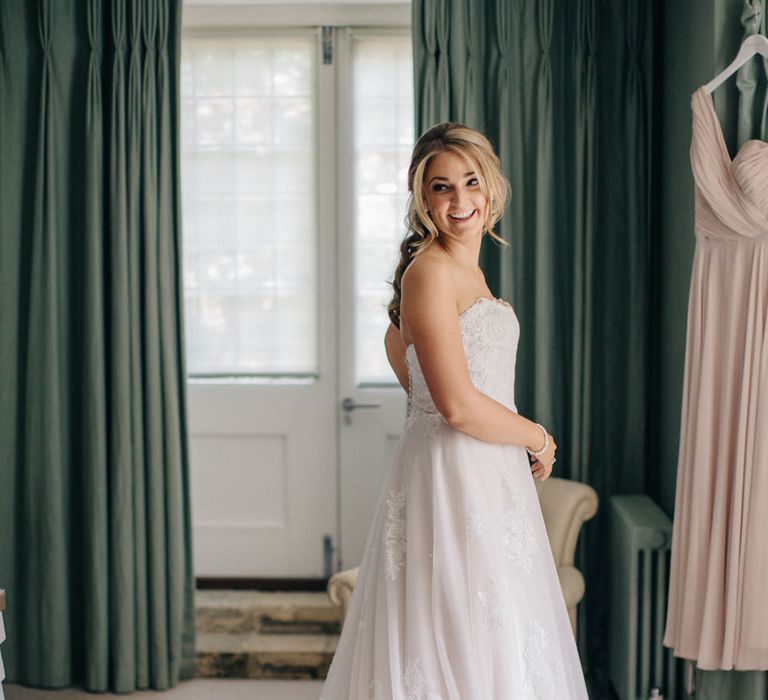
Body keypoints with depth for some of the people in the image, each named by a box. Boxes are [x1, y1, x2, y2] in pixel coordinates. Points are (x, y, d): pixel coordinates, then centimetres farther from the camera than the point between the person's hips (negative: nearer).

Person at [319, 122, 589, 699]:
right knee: (462, 650, -2)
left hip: (487, 478, 9)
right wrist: (536, 436, -5)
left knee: (485, 643, 16)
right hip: (452, 477, -9)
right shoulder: (431, 271, -16)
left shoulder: (468, 268, 12)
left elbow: (397, 339, 27)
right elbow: (459, 407, -23)